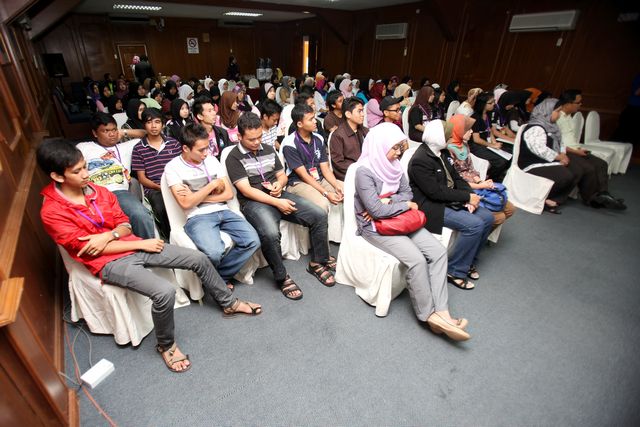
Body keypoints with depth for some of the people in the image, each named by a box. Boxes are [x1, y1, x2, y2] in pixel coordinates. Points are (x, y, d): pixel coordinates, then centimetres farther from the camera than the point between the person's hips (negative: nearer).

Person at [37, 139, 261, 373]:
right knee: (165, 292, -29)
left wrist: (108, 235, -16)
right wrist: (141, 244, -14)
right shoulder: (52, 213, -12)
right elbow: (90, 248, -13)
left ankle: (228, 303, 18)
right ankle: (166, 345, 2)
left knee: (198, 258, -4)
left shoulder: (99, 191, 4)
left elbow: (125, 224, 8)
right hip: (110, 262, -6)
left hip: (133, 246, 6)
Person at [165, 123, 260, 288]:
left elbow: (229, 193, 8)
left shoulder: (212, 160, 13)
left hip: (223, 212, 5)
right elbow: (186, 203, -11)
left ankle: (220, 276, 0)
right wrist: (213, 184, -6)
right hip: (197, 217, -4)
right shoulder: (173, 167, 0)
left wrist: (197, 197, -4)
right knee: (215, 252, -33)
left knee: (252, 241, -20)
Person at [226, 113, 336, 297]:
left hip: (279, 195, 6)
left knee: (319, 215, -11)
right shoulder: (234, 157, -3)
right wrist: (277, 203, -19)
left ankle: (318, 262, 6)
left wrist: (280, 184, -4)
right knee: (270, 233, -37)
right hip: (254, 201, -6)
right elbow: (246, 190, -12)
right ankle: (282, 277, -13)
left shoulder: (268, 149, 15)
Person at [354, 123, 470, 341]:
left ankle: (441, 312, -10)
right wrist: (406, 205, -9)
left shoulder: (393, 165, 5)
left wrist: (386, 201, -11)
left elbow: (407, 192, 9)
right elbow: (377, 211, -23)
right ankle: (429, 315, -4)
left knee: (438, 251, -11)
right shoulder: (364, 171, -18)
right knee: (416, 259, -25)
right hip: (374, 227, -7)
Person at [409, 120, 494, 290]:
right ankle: (455, 271, -5)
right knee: (474, 225, -21)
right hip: (432, 206, -9)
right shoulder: (420, 161, -21)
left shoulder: (442, 152, 8)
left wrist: (470, 196, -7)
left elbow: (456, 178, 11)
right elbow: (436, 192, -24)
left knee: (487, 218, 3)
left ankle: (469, 261, 18)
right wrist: (467, 197, -16)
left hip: (451, 200, 9)